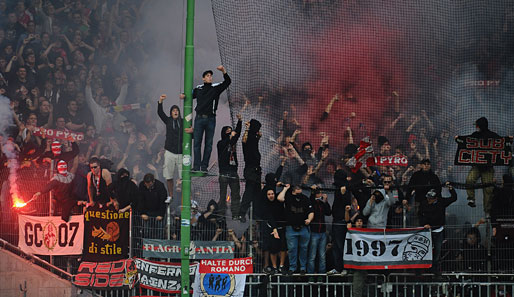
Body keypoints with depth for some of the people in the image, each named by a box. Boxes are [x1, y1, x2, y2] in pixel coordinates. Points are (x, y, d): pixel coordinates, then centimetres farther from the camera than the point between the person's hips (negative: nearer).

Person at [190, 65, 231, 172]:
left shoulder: (216, 88, 7)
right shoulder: (198, 89, 11)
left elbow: (227, 82, -3)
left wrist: (223, 71, -16)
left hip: (210, 119, 0)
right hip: (199, 118, 0)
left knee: (208, 143, 2)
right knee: (197, 142, -1)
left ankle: (204, 166, 6)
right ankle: (196, 166, 0)